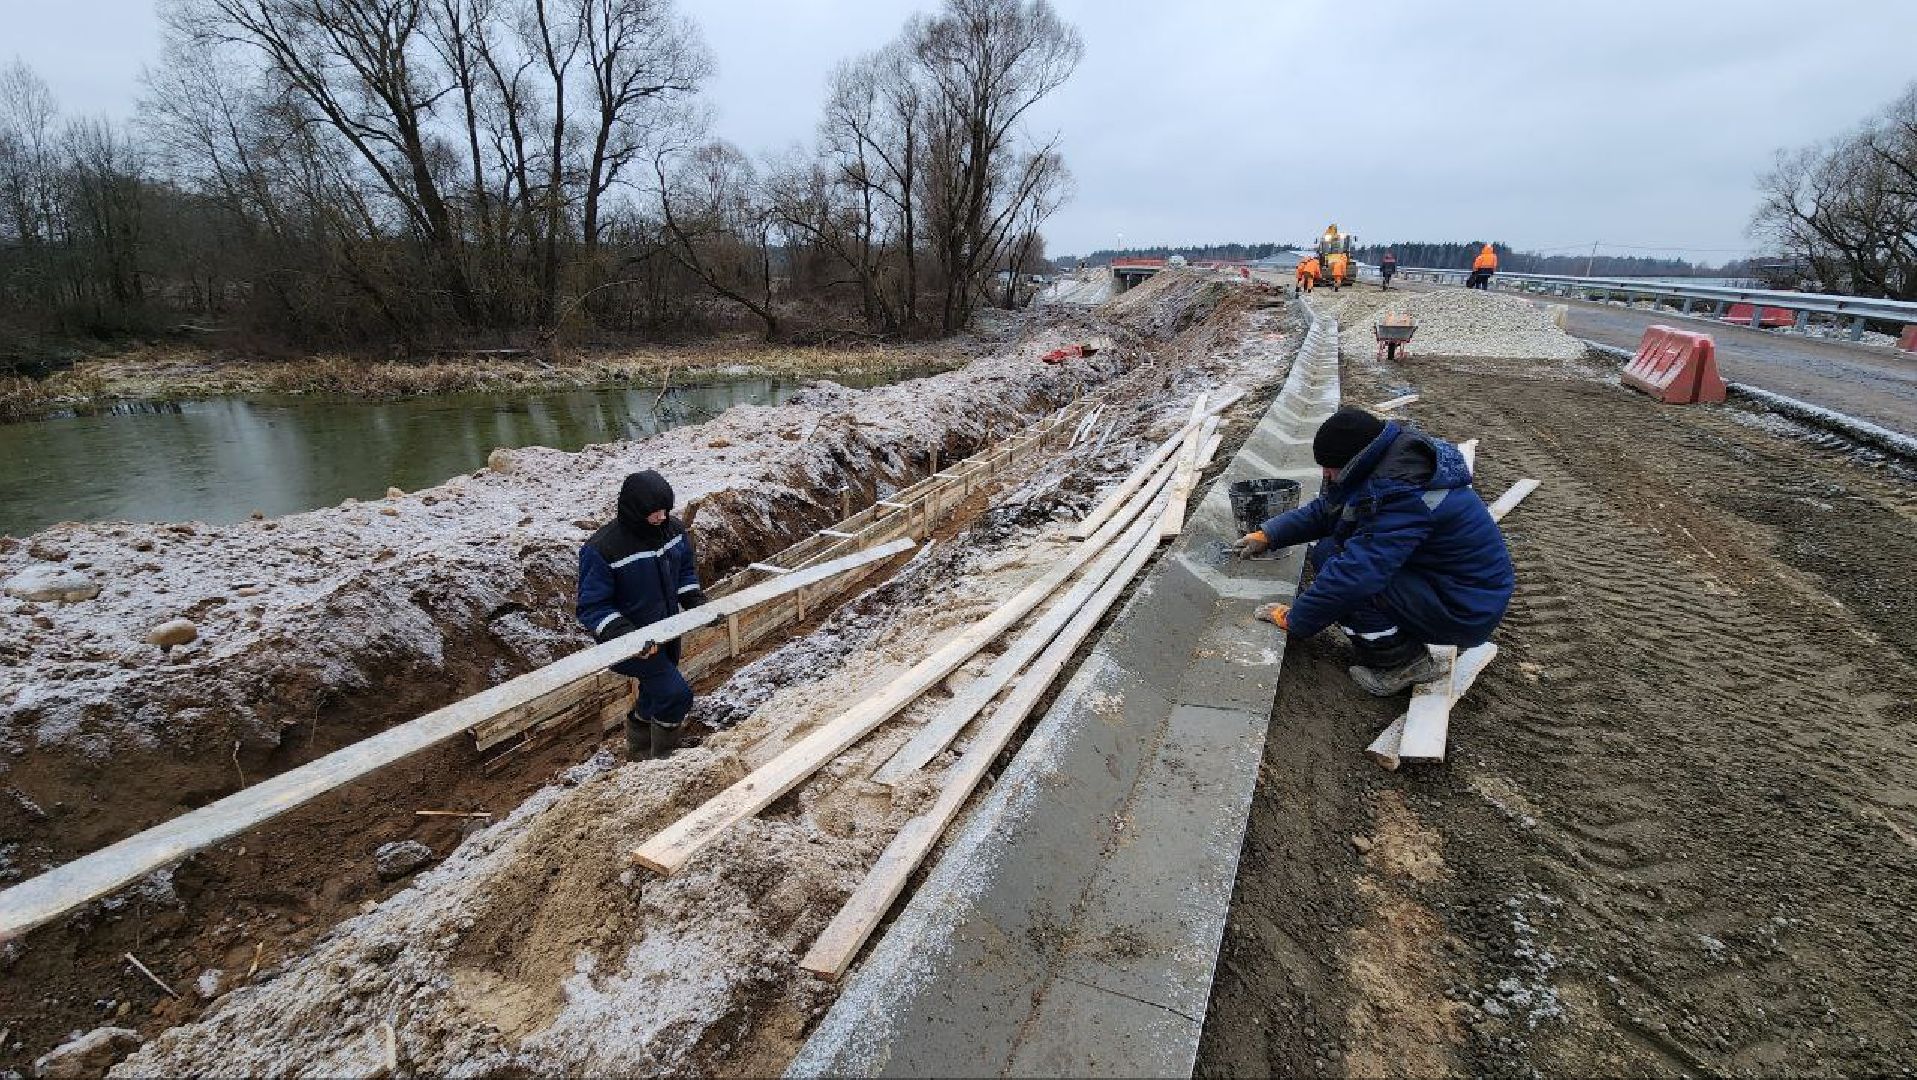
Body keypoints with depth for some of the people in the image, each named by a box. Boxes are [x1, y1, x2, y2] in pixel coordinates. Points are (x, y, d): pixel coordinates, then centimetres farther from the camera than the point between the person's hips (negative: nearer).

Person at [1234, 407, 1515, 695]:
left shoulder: (1403, 497, -31)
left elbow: (1355, 574, -32)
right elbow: (1325, 509, 12)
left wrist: (1293, 619, -21)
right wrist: (1268, 535, 5)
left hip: (1464, 614, -10)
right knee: (1326, 552, 3)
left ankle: (1402, 663, -6)